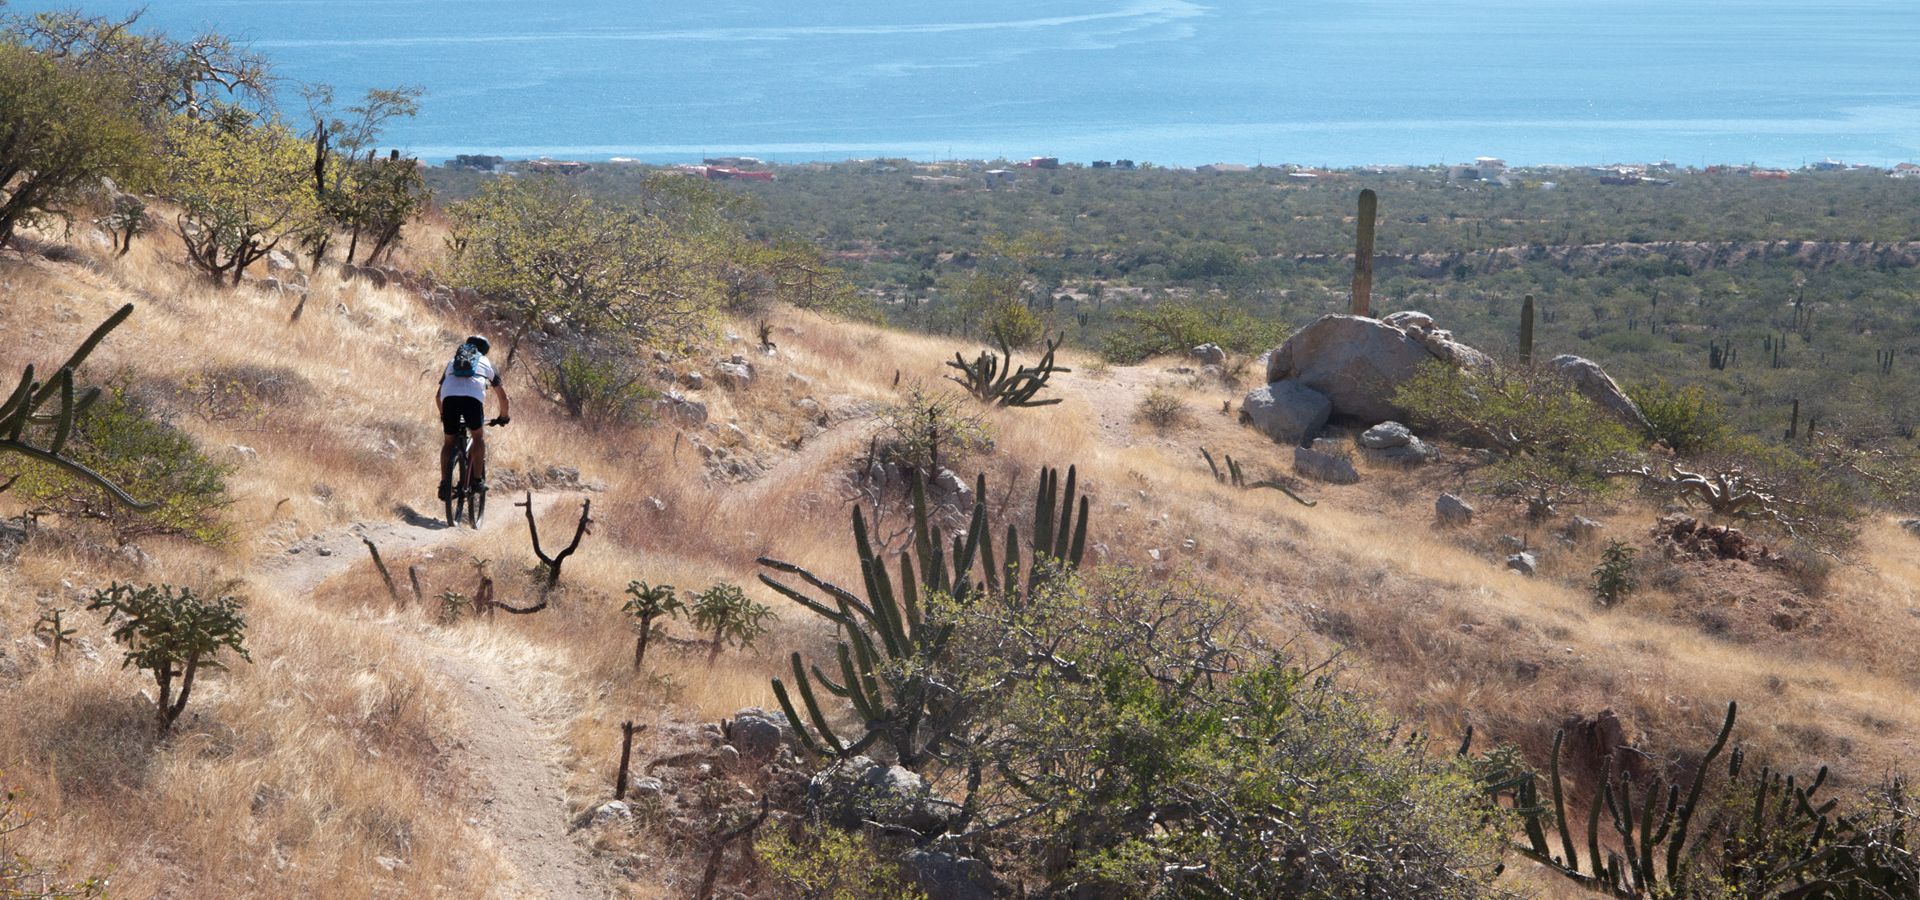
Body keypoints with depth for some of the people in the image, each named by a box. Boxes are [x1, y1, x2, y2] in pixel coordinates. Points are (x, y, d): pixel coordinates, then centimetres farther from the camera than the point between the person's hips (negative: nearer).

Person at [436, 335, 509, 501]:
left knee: (449, 441, 15)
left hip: (449, 397, 2)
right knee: (478, 436, 18)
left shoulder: (452, 362, 38)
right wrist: (503, 417, 55)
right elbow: (502, 395, 39)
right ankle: (477, 480, 13)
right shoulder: (487, 363, 33)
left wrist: (443, 416, 57)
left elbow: (438, 396, 42)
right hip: (473, 397, -2)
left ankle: (445, 483, 5)